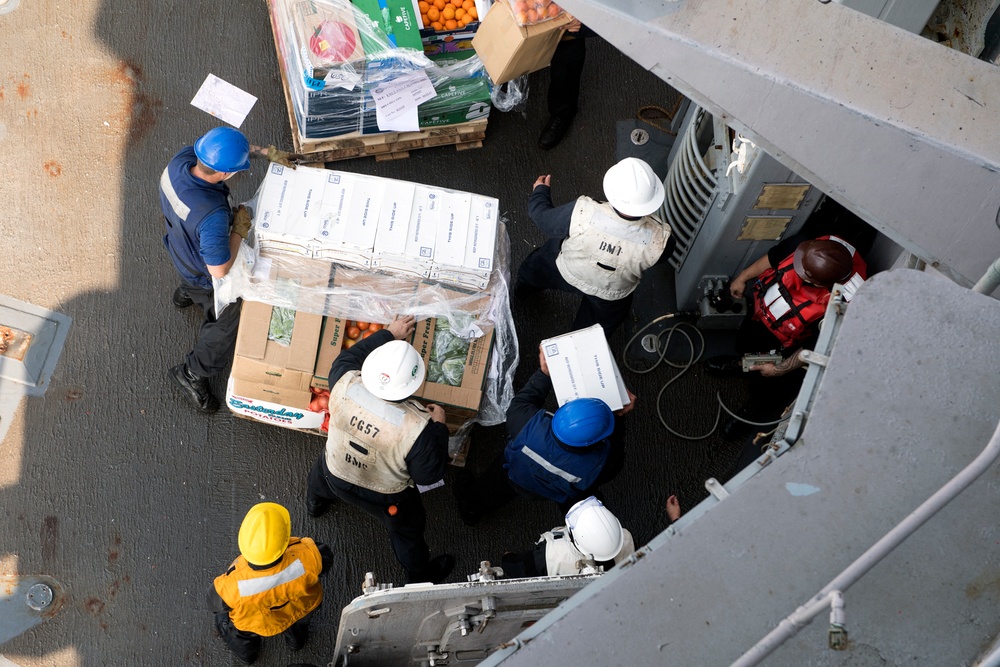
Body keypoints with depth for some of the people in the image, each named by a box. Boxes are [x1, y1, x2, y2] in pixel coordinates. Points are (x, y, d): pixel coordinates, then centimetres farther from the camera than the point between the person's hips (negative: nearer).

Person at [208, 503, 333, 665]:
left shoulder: (233, 584, -45)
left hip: (254, 625, 0)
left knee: (224, 619, 33)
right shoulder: (306, 557, -43)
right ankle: (297, 637, 64)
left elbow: (215, 603, -20)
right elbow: (325, 559, -18)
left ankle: (246, 650, 62)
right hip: (302, 610, 1)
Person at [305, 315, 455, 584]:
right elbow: (429, 475, -24)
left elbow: (348, 356, -9)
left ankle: (315, 504, 74)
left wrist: (388, 334, 3)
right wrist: (439, 426, -14)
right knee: (407, 530, 29)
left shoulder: (345, 384, -34)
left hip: (335, 476, 3)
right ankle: (420, 576, 57)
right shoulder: (418, 429, -42)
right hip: (385, 497, -3)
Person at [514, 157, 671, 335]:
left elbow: (543, 219, -21)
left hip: (565, 273, 0)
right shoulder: (659, 240, -39)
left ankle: (522, 288, 67)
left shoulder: (583, 213, -43)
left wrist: (540, 190, 1)